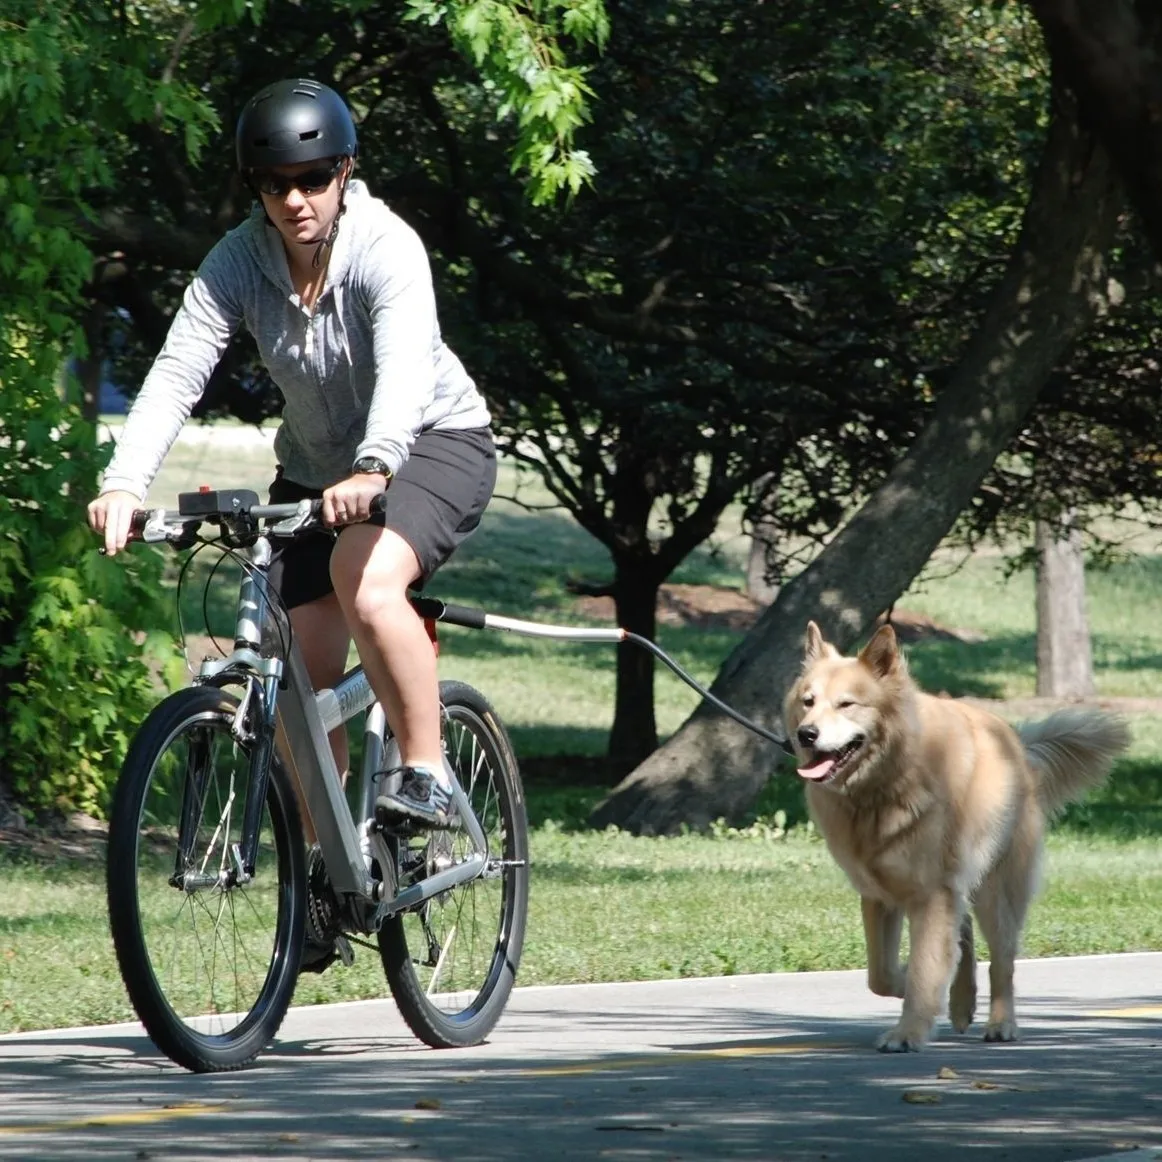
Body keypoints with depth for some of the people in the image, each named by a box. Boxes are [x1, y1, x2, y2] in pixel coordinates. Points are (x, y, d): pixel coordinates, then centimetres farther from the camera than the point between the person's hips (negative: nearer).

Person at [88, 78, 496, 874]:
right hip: (316, 465, 5)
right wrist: (126, 484, -41)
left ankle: (429, 775, -21)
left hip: (432, 442, -5)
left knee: (366, 579, -34)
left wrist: (375, 469, -60)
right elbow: (178, 370, -25)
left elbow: (404, 365, -42)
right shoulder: (239, 261, -15)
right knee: (303, 677, 0)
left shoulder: (386, 248, -26)